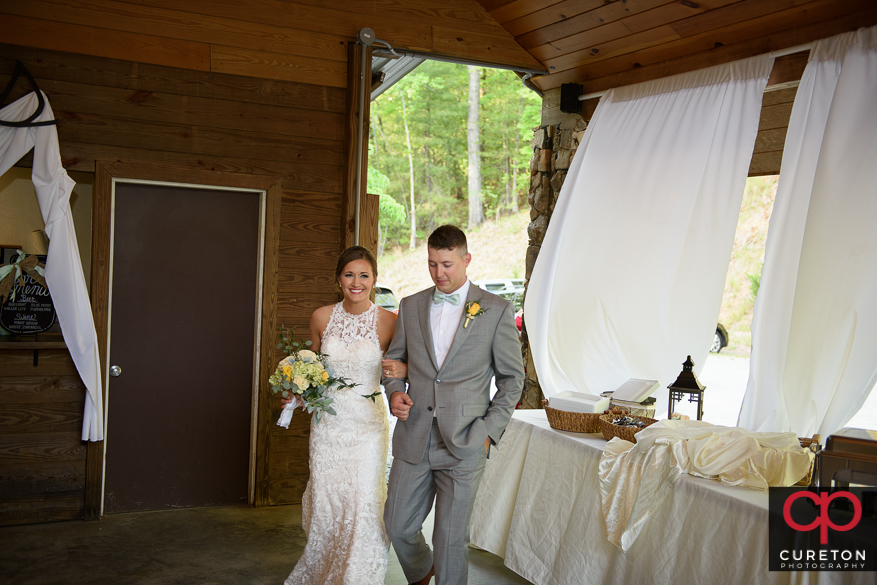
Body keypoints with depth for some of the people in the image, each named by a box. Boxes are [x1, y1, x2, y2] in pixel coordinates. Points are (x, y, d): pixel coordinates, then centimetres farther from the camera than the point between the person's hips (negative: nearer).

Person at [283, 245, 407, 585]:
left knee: (362, 504, -2)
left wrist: (403, 370, -23)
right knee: (324, 501, 10)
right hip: (327, 423, 3)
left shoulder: (388, 321, -8)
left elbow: (409, 367, -1)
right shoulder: (322, 318, 1)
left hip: (366, 426, -2)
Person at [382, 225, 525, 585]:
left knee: (451, 538, 3)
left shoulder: (497, 311, -3)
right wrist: (394, 392, -5)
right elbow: (394, 361, 16)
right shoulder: (410, 306, 7)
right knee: (398, 526, 13)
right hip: (413, 440, 4)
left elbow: (512, 377, 2)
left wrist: (490, 431, -5)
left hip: (463, 444, -3)